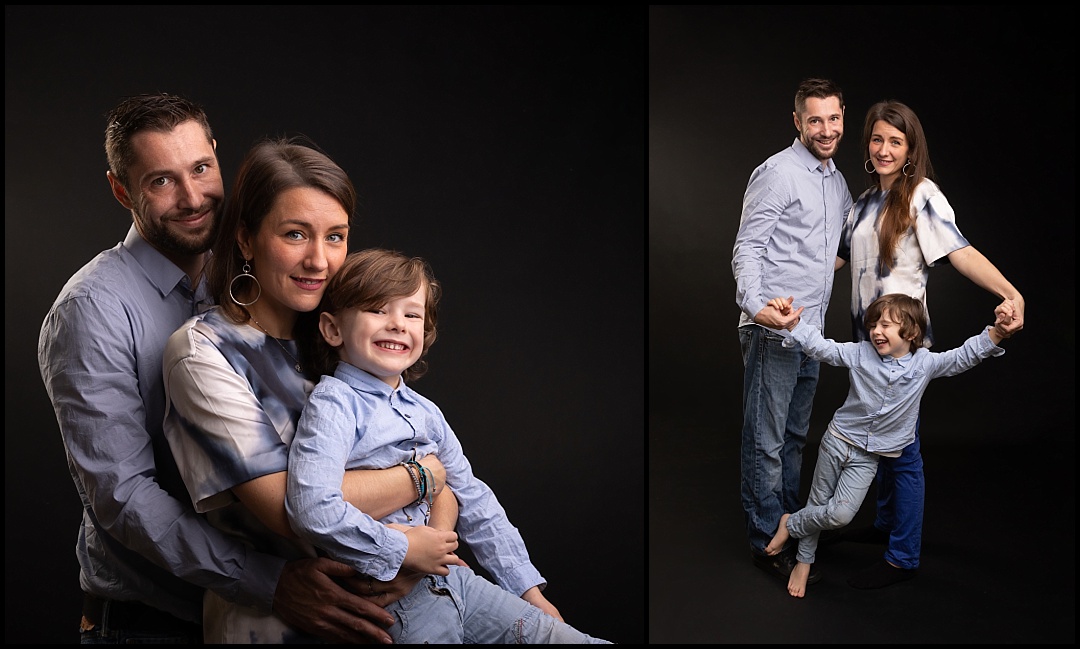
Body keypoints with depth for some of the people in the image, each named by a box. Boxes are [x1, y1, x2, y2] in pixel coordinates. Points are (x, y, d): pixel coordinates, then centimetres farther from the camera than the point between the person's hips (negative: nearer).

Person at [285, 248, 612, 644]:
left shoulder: (424, 412, 10)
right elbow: (312, 508, -29)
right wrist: (402, 549, -19)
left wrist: (528, 588, 15)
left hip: (452, 580, 6)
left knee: (574, 639, 1)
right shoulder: (334, 404, -13)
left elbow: (474, 502, 15)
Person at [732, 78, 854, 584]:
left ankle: (788, 522, 31)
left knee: (795, 436, 18)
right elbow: (747, 248, -15)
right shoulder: (777, 173, -9)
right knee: (766, 440, 0)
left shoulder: (837, 181, 17)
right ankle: (768, 542, 10)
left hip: (812, 329, 9)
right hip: (772, 329, -9)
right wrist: (754, 304, -29)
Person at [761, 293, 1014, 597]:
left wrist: (997, 332, -26)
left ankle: (791, 524, 19)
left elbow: (966, 355, -10)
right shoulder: (860, 353, -9)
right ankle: (804, 562, 31)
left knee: (840, 515, -8)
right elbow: (821, 347, -9)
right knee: (818, 505, 8)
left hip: (867, 458, 0)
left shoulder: (925, 363, -7)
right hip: (837, 442, 0)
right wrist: (793, 323, -23)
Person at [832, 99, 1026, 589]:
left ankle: (903, 557, 9)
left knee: (901, 446, -2)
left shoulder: (921, 195, -11)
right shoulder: (867, 200, 13)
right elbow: (841, 256, 22)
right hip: (868, 335, 8)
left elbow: (959, 251, -24)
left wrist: (1010, 293, -39)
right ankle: (886, 524, 36)